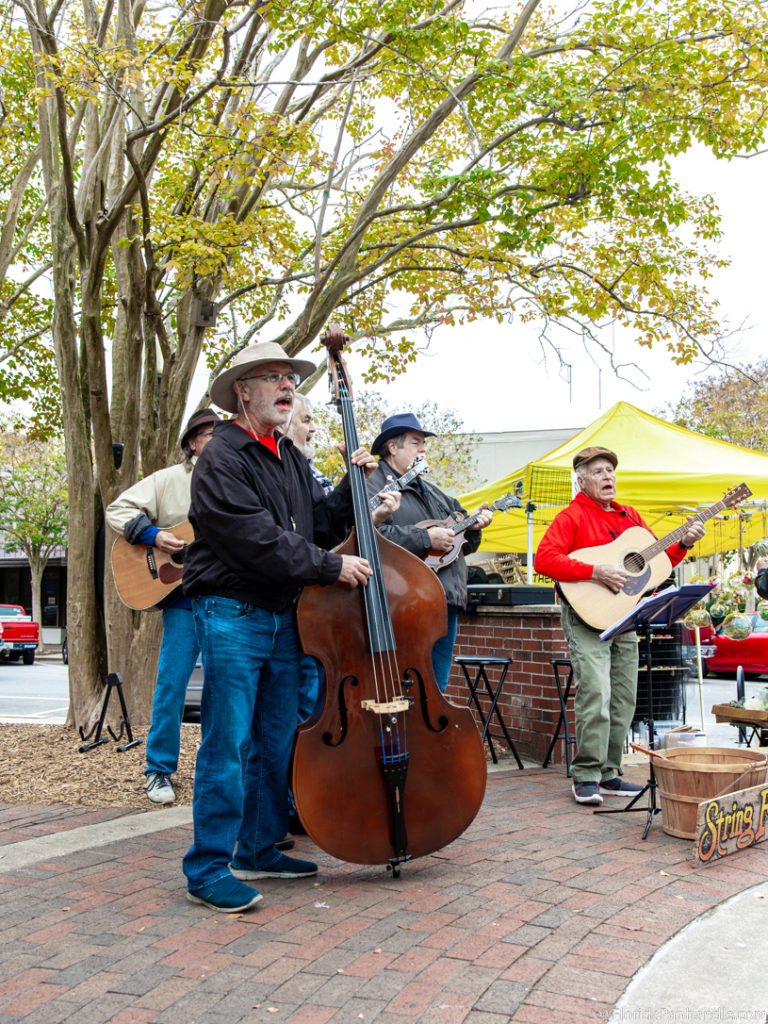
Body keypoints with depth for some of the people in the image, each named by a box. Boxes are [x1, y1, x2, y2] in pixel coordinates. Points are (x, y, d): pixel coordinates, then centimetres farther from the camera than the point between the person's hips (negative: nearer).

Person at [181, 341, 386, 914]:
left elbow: (321, 527, 17)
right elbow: (257, 540, -19)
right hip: (232, 615, -8)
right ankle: (209, 868, 5)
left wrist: (353, 486, 4)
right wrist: (331, 567, -15)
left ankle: (259, 850, 26)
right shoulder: (223, 459, -10)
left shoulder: (293, 459, 17)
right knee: (227, 747, -5)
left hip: (283, 617, 8)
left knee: (278, 743, 13)